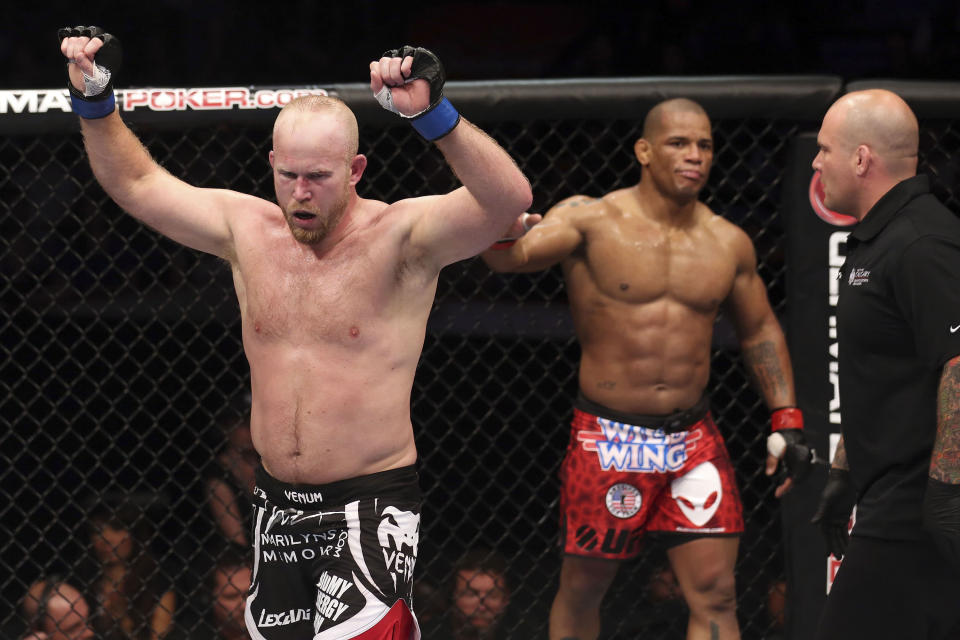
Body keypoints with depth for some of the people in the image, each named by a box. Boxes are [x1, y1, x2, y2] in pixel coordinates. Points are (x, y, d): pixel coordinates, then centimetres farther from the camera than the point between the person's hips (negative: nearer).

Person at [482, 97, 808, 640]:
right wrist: (504, 232, -47)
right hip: (608, 437, -3)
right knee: (582, 589, 8)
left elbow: (760, 330, 18)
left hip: (694, 436, 3)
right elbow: (512, 257, -23)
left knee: (715, 595, -2)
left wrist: (786, 417, 12)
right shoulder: (593, 222, -8)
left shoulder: (728, 244, 5)